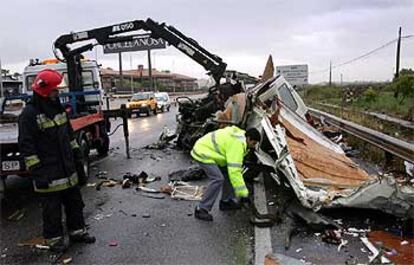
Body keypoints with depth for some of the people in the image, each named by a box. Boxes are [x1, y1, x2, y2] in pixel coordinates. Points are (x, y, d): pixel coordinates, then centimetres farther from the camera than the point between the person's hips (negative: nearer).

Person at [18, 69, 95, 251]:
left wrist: (76, 151, 18)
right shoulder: (29, 113, -15)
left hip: (67, 169, 8)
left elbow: (69, 133, 20)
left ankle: (77, 231, 32)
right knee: (52, 207, 6)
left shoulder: (57, 108, 9)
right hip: (48, 173, -7)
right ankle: (53, 238, 23)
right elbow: (26, 146, -17)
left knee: (74, 202, 16)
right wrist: (36, 171, -18)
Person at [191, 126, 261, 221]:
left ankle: (226, 201, 22)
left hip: (208, 149, 11)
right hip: (203, 153, -10)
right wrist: (243, 192, -24)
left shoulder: (240, 135, 5)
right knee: (217, 179, -20)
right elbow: (234, 171, -30)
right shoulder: (237, 144, -26)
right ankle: (201, 209, -12)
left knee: (227, 173, 11)